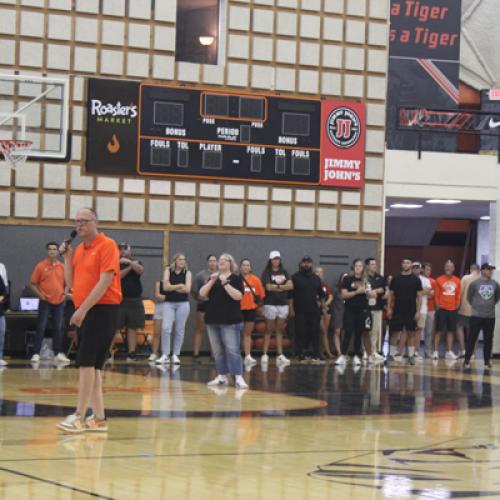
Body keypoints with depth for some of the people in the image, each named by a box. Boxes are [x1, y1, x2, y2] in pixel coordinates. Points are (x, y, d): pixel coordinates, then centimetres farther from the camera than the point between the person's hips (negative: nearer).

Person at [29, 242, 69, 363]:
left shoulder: (62, 266, 6)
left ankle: (58, 354, 14)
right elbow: (33, 284, -1)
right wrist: (40, 295, -8)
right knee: (41, 328, -5)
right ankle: (36, 354, -4)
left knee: (58, 328, 8)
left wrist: (65, 294, 3)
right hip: (45, 302, -3)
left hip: (59, 302, 3)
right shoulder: (40, 266, -3)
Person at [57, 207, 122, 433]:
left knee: (86, 362, -12)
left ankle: (80, 416, -10)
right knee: (93, 365, 7)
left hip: (103, 310, -8)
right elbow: (71, 283, 14)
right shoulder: (79, 249, 15)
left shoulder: (107, 246, -9)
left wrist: (83, 309, -19)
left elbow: (105, 281, -17)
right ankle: (98, 417, 10)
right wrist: (67, 257, 2)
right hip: (84, 312, 8)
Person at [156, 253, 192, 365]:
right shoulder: (168, 271, 4)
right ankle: (165, 355, -5)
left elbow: (187, 289, -8)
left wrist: (172, 287, -6)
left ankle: (176, 355, 10)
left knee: (180, 330, 3)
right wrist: (179, 286, -9)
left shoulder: (187, 273, 4)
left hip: (183, 304, 0)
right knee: (165, 328, -11)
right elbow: (165, 287, -7)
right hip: (169, 303, 0)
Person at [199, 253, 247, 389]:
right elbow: (202, 293, 3)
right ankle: (222, 377, 15)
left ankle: (238, 378, -16)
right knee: (217, 351, 8)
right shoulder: (213, 278, 14)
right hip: (213, 319, 6)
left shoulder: (236, 278, 0)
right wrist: (212, 281, -10)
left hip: (230, 321, -6)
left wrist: (225, 283, -18)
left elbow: (238, 296, -14)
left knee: (232, 349, -12)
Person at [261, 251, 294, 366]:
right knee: (269, 330, -2)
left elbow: (290, 286, 0)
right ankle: (265, 354, 1)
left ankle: (280, 355, 4)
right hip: (270, 304, -4)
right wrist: (283, 286, -5)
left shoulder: (284, 272, 12)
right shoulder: (267, 273, -1)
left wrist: (277, 286, -11)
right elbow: (269, 287, -13)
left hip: (283, 304, 4)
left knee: (280, 330, 4)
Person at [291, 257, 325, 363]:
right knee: (300, 334, -1)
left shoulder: (316, 278, 13)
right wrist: (291, 309, -7)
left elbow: (321, 294, 19)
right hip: (300, 311, -3)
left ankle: (317, 356, 1)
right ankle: (301, 356, 4)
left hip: (314, 311, 3)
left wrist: (323, 306, 10)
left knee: (315, 333, 0)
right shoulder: (295, 277, 1)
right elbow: (290, 294, -1)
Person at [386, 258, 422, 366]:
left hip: (411, 312, -1)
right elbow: (390, 295, 9)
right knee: (394, 332, 3)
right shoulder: (396, 279, 6)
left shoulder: (416, 280, 3)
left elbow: (419, 296, 2)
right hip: (397, 311, 1)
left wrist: (418, 311, -5)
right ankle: (391, 354, 9)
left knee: (410, 333, 2)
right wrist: (389, 308, 0)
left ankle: (411, 356, 7)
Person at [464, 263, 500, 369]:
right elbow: (469, 296, 7)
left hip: (490, 316, 3)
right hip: (476, 315, -3)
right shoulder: (474, 283, -6)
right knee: (472, 338, -2)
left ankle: (487, 361, 14)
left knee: (488, 339, 6)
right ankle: (467, 360, 4)